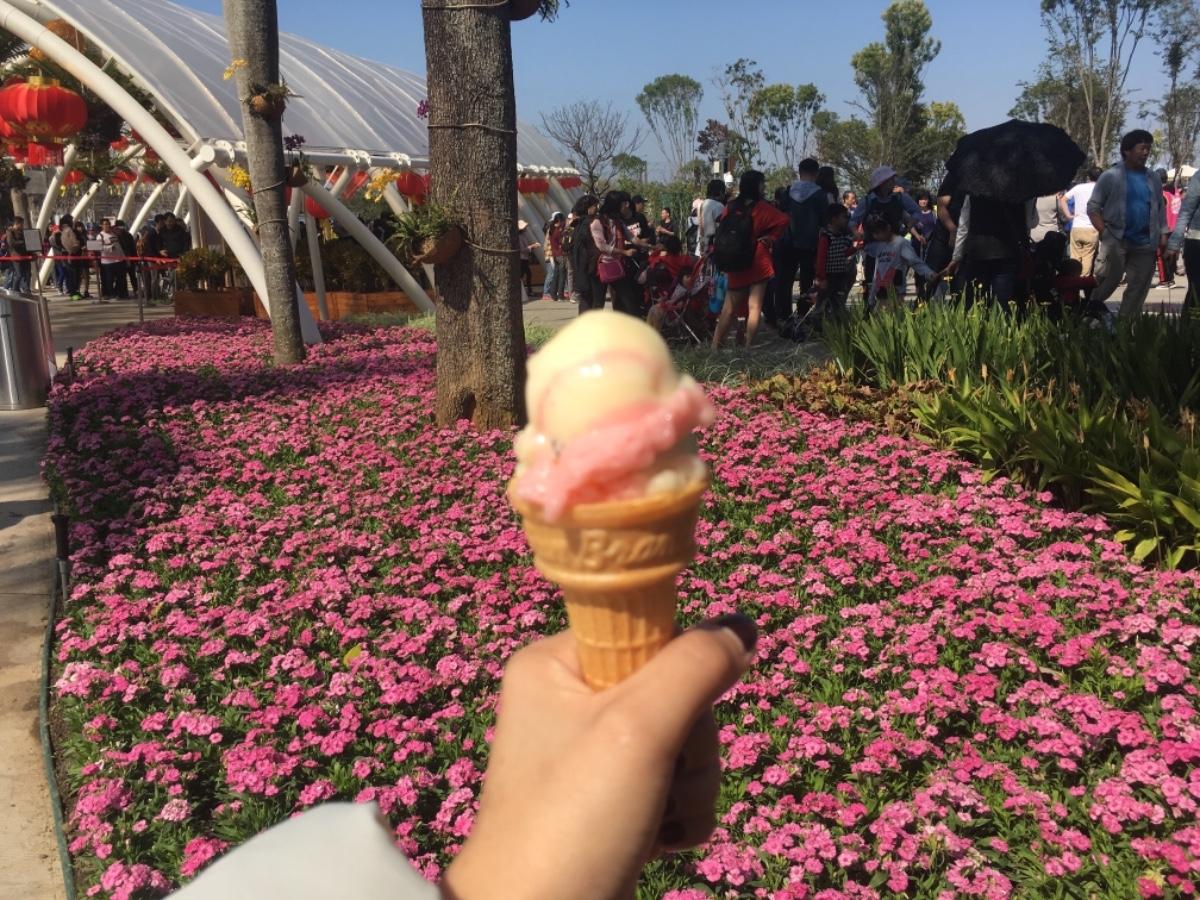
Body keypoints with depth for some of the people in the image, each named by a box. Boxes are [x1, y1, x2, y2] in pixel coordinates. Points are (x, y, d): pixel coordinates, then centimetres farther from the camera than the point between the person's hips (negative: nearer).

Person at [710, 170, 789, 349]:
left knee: (729, 307, 11)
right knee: (754, 307, -2)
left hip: (735, 263, 5)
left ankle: (715, 345, 9)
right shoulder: (761, 208, -8)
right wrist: (770, 238, -7)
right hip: (758, 263, -5)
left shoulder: (730, 208, 6)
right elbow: (783, 221, -19)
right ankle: (748, 346, -5)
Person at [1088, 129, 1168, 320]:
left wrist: (1163, 238, 8)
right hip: (1116, 241, -4)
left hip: (1145, 245, 4)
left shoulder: (1153, 179, 12)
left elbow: (1161, 210, 16)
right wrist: (1104, 232, -14)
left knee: (1138, 290, 4)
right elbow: (1093, 207, -3)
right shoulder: (1111, 176, -2)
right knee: (1108, 280, -6)